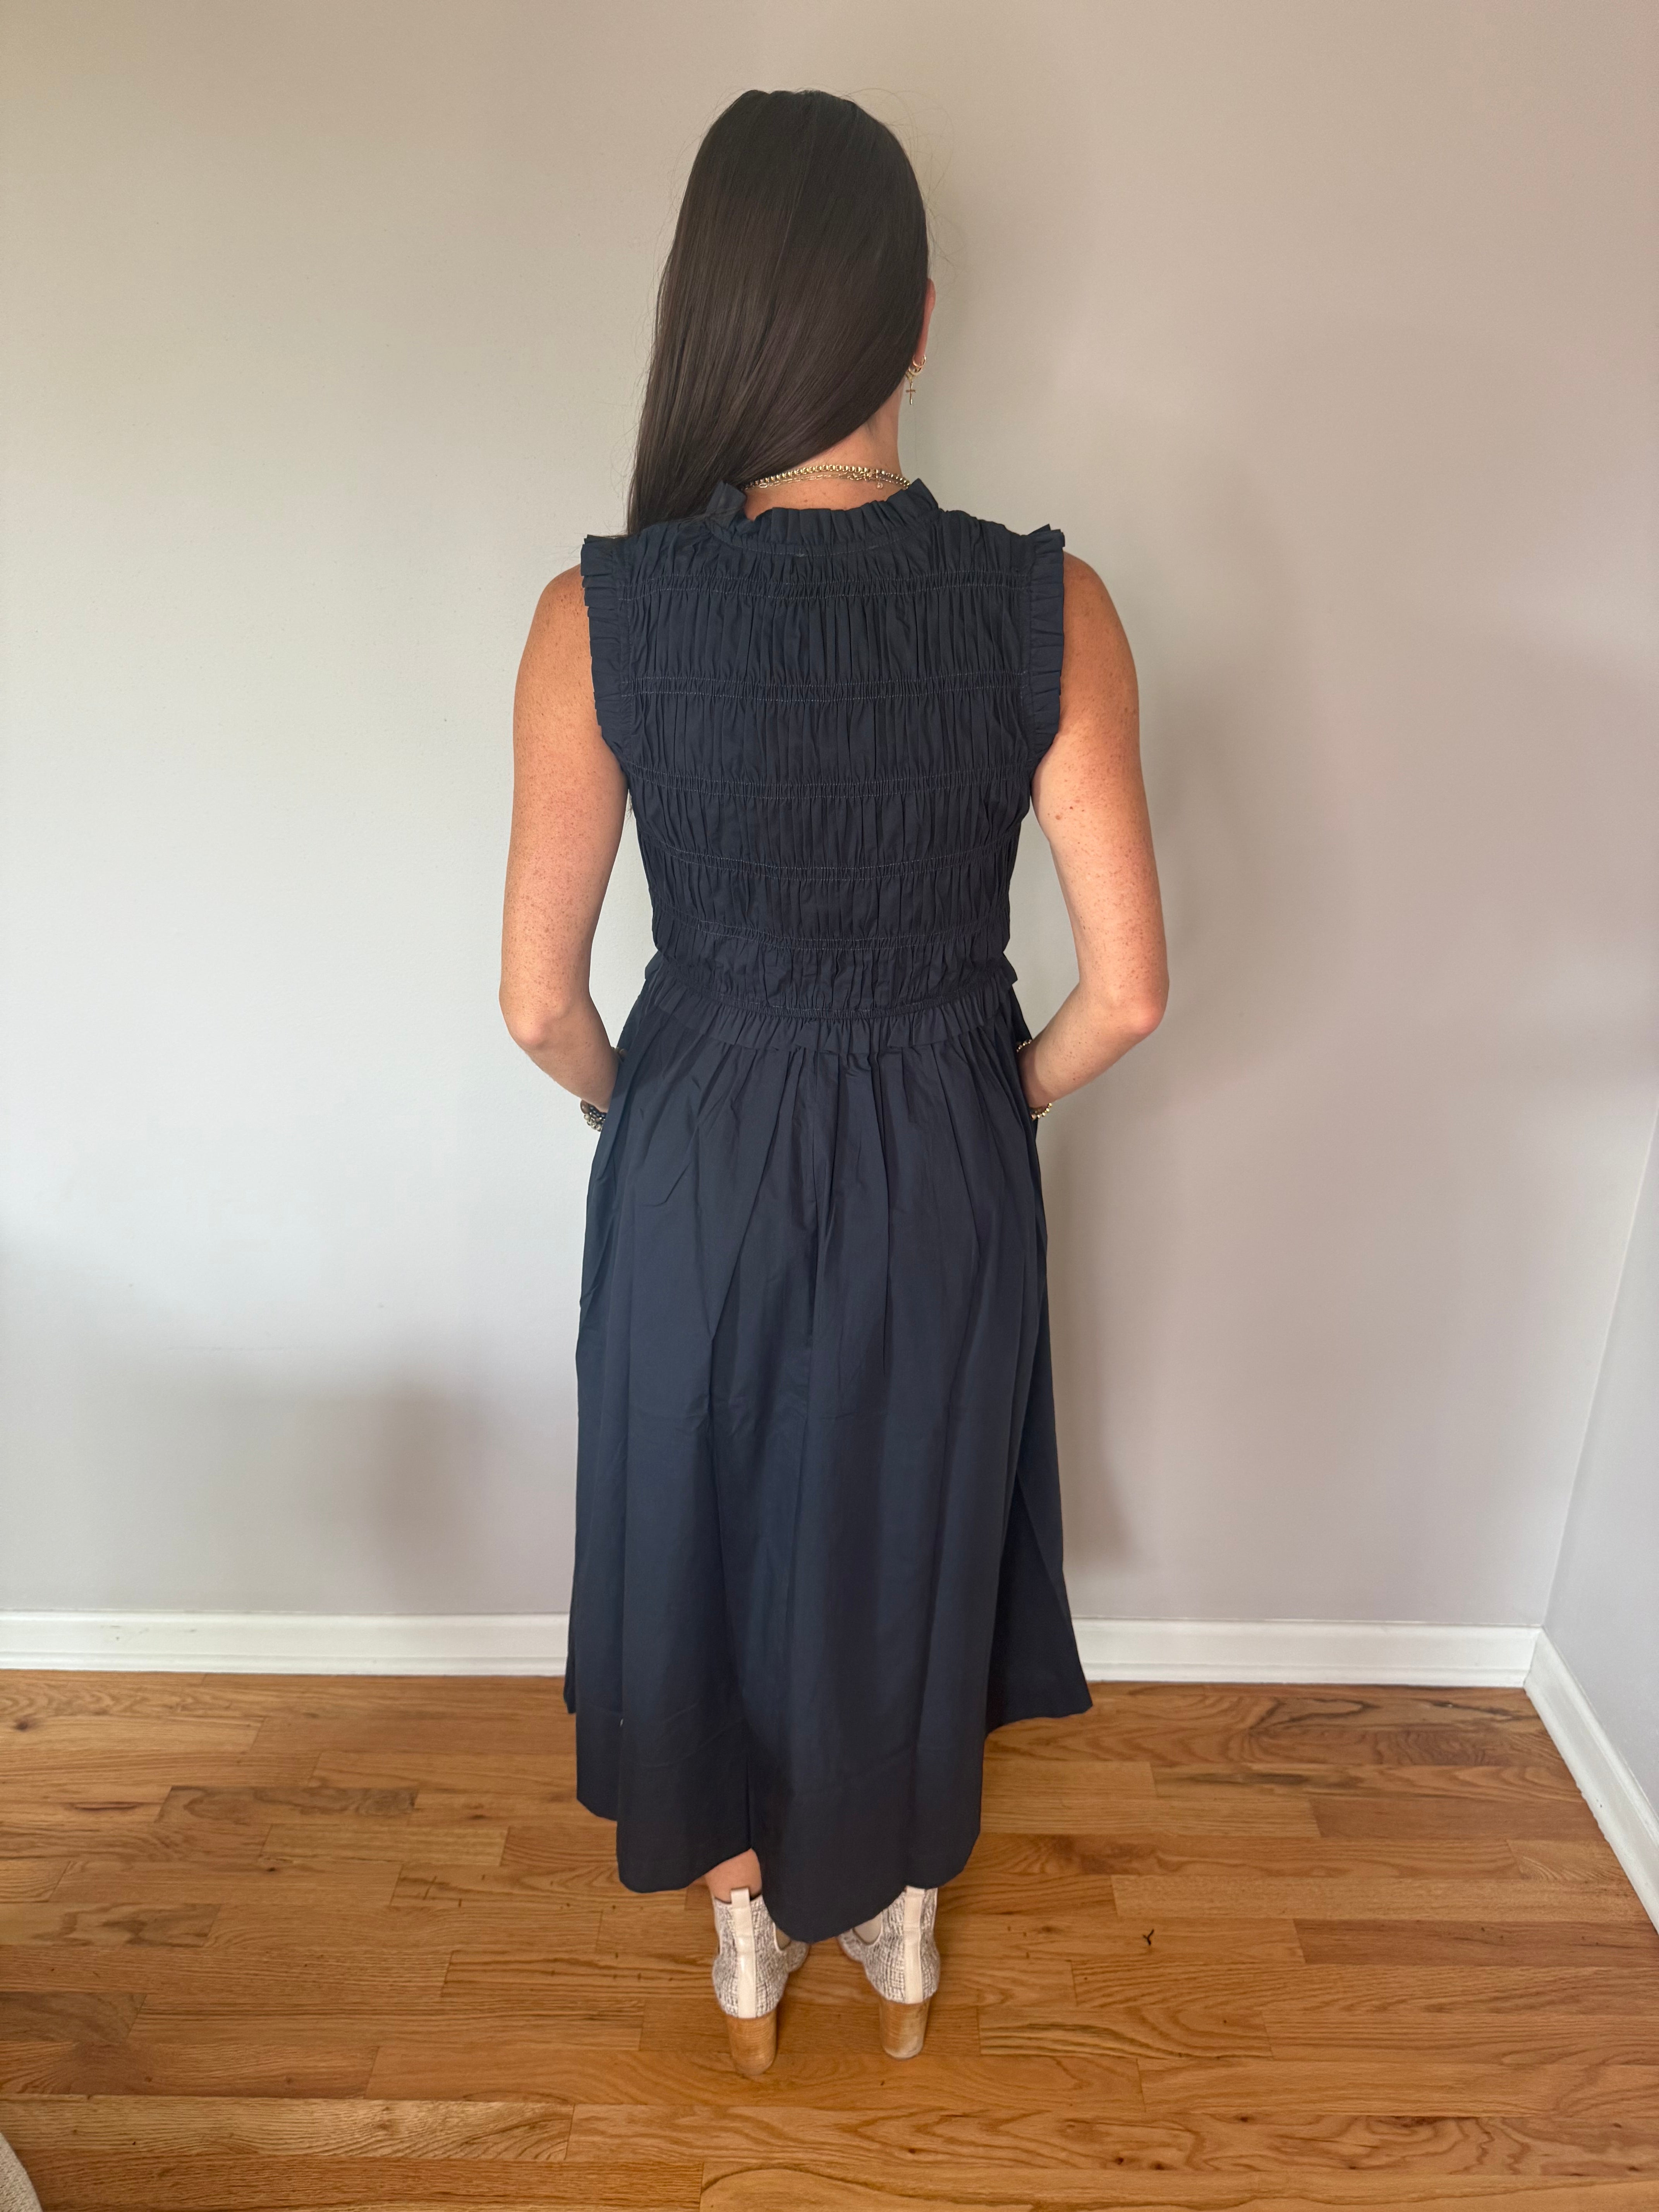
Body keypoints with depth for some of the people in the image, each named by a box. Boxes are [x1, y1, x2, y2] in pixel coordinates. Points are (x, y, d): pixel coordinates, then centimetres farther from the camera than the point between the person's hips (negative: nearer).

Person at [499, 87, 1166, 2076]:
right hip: (944, 1172, 1)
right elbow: (1127, 990, -12)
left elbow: (541, 999, -10)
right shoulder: (1049, 609, -15)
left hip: (699, 1165, 0)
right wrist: (998, 1102, 8)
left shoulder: (601, 615, -17)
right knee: (912, 1534, 25)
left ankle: (747, 1946, 48)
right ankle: (901, 1929, 50)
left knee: (706, 1538, 24)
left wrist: (638, 1113, 11)